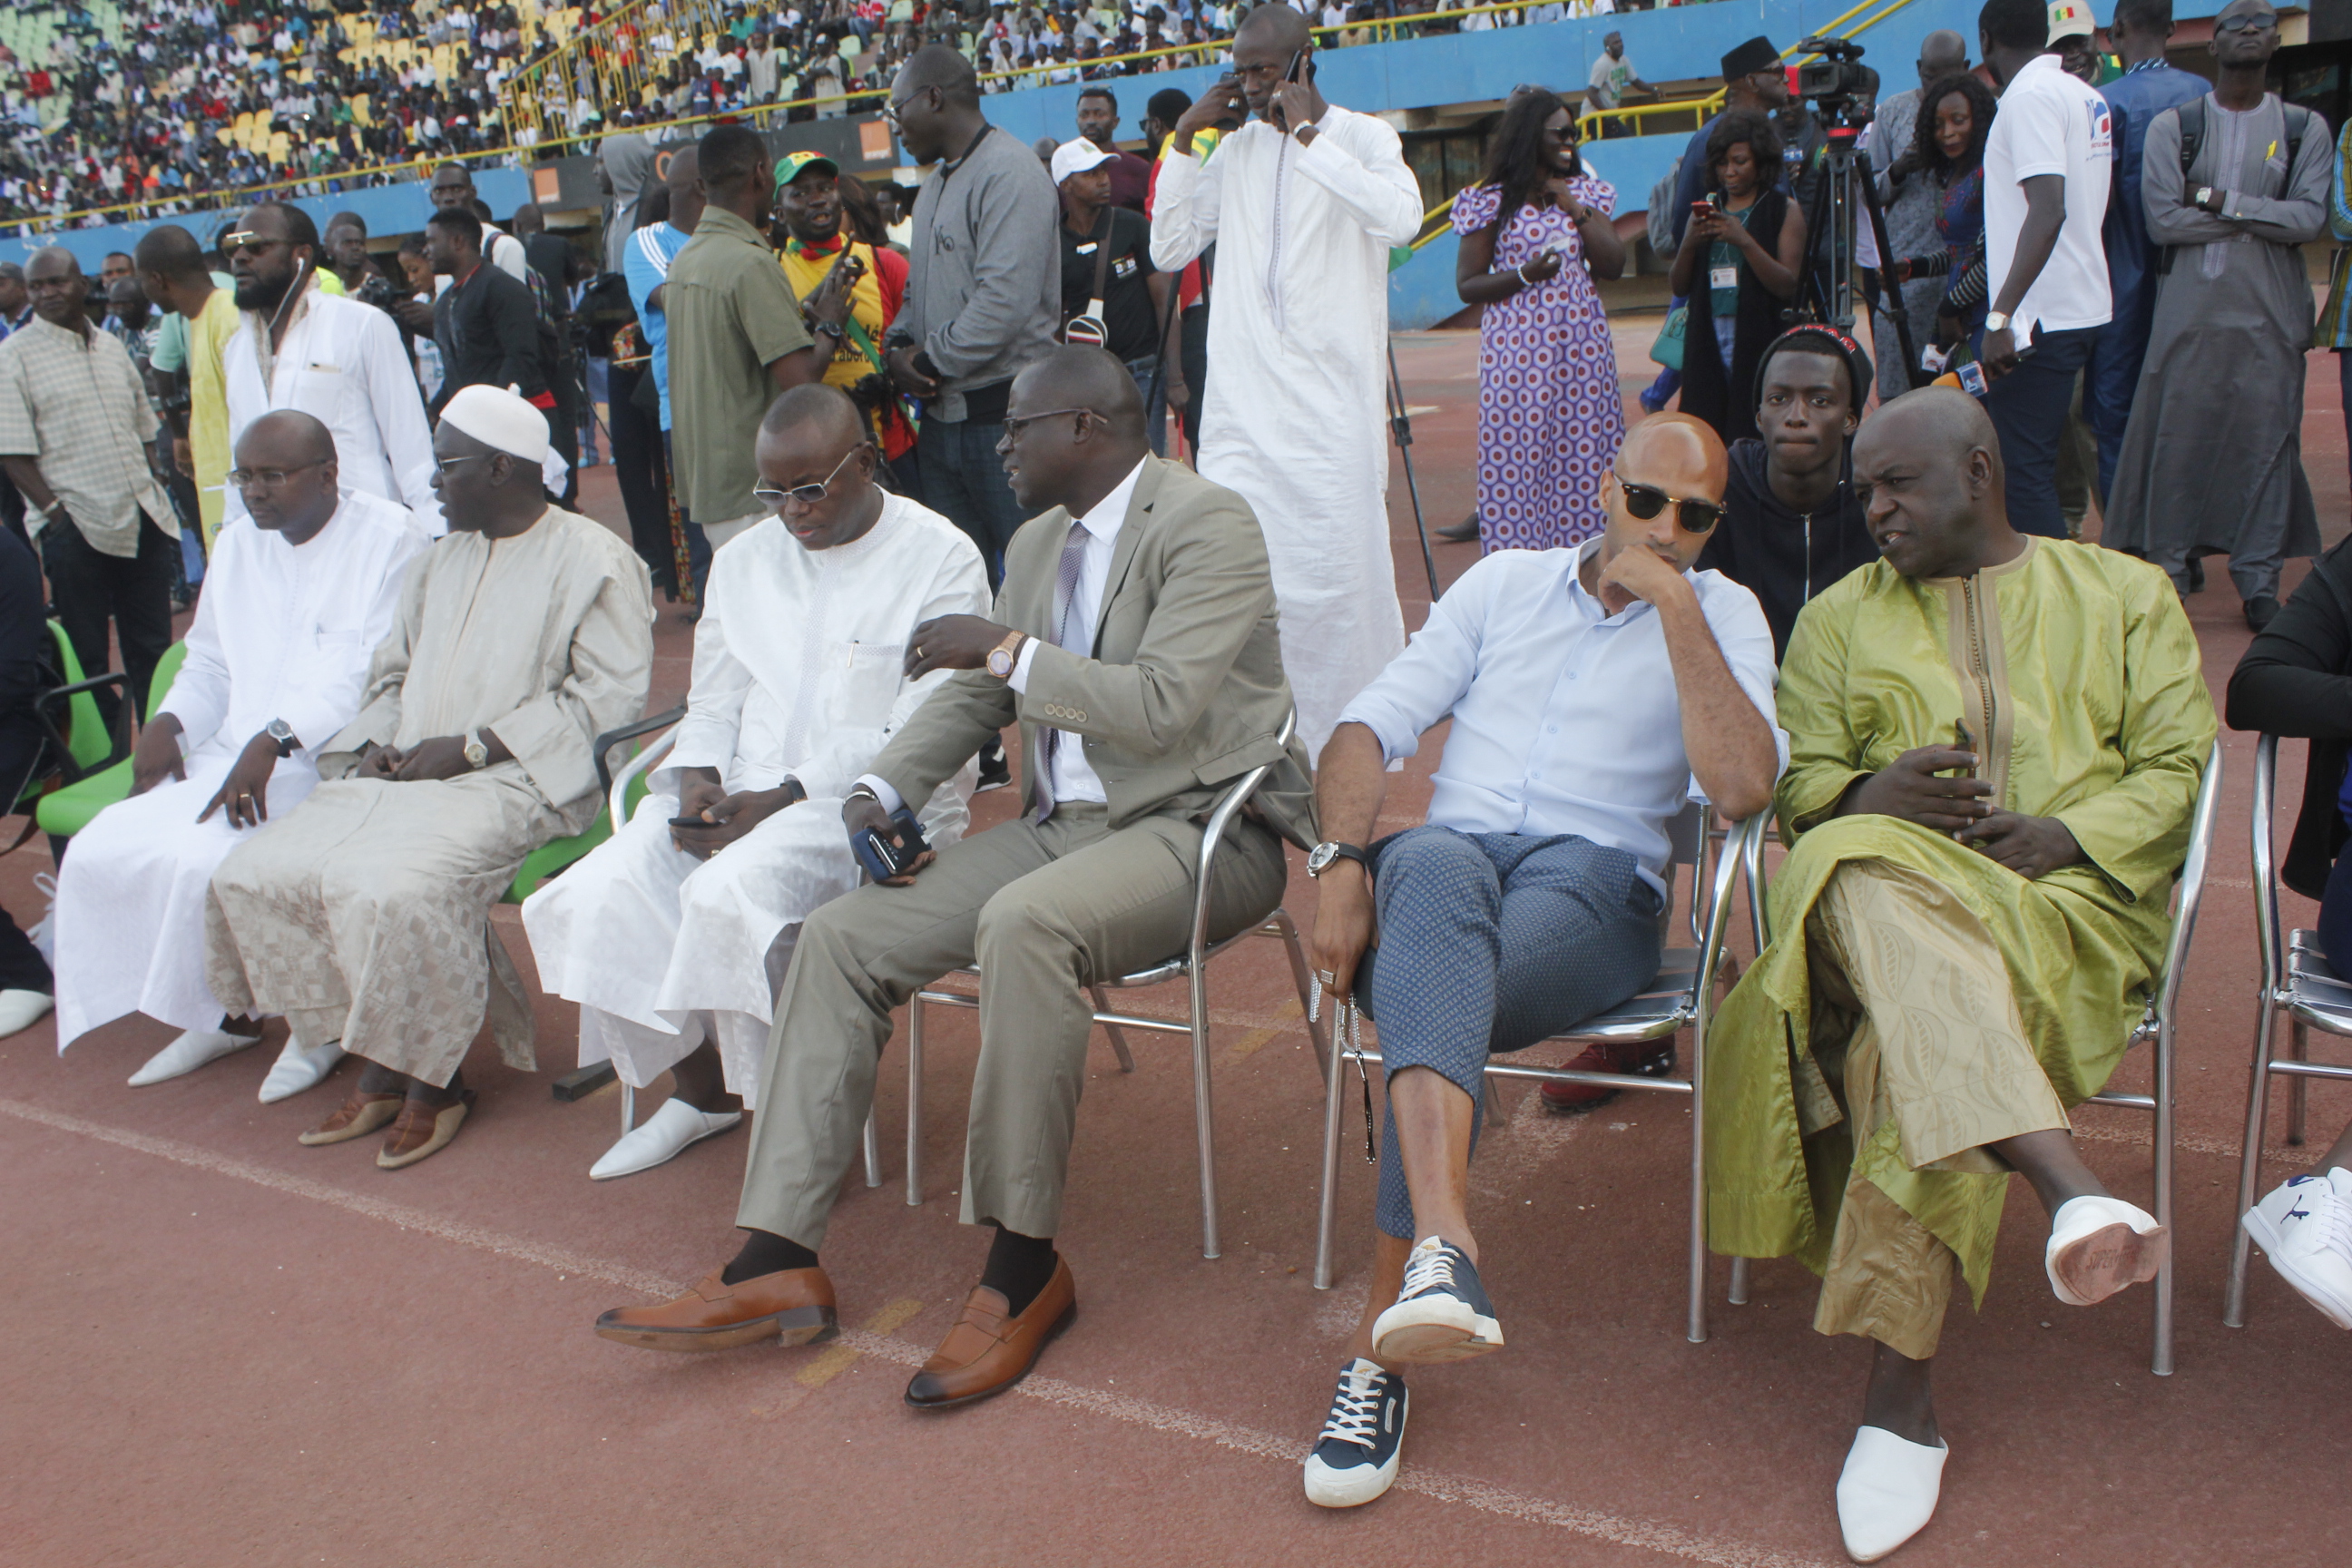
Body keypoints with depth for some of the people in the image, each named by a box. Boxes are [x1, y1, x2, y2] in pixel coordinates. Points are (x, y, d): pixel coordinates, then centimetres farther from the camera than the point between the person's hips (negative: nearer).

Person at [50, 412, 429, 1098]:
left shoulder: (391, 538, -7)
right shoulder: (236, 544, 18)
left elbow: (384, 676, -17)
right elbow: (209, 664, 24)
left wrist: (276, 739, -26)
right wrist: (168, 722, 2)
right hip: (235, 752, 8)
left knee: (204, 856, -27)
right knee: (102, 851, -10)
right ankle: (218, 1012, 9)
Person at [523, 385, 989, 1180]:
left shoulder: (941, 560, -3)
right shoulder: (744, 560, 19)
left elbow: (920, 738, -11)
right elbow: (713, 705, 19)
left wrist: (782, 799, -18)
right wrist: (697, 780, -4)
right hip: (738, 791, 6)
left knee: (729, 892, -33)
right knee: (601, 893, -18)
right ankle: (700, 1087, 6)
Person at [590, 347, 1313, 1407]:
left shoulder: (1205, 524, -11)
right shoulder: (1038, 545, 15)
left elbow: (1161, 708, -23)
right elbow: (974, 696, 20)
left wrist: (1008, 650, -17)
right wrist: (882, 789, 4)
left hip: (1199, 825, -8)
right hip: (1062, 822, 8)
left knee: (1024, 923, -38)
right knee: (840, 937, -8)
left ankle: (1024, 1267, -24)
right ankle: (777, 1265, -7)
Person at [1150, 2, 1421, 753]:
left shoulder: (1361, 136, 1)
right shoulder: (1236, 149, 15)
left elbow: (1402, 217, -20)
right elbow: (1168, 248, 13)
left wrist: (1307, 134, -16)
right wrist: (1185, 138, 5)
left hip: (1332, 405, -4)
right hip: (1240, 408, 4)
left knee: (1340, 569, 1)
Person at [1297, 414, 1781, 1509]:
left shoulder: (1722, 613, 13)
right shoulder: (1505, 581, 20)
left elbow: (1742, 789, -8)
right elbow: (1369, 727, 11)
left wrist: (1673, 608, -7)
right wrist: (1342, 865, -8)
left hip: (1596, 882, -1)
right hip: (1451, 853, 2)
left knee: (1429, 986, -35)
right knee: (1436, 868, -39)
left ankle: (1381, 1339, -30)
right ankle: (1443, 1246, -57)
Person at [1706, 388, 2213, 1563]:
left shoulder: (2124, 595, 21)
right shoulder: (1840, 616, 25)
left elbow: (2178, 768, 10)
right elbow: (1799, 780, 15)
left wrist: (2067, 834, -9)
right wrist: (1870, 796, -8)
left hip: (2075, 898, -1)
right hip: (1886, 876, 2)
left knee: (1918, 1034, -35)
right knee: (1870, 887, -39)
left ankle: (1899, 1387, -33)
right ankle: (2067, 1187, -51)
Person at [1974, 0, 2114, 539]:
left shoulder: (2030, 96, -14)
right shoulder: (2087, 95, 15)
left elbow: (2048, 211, -25)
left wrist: (2001, 317, -29)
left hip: (2040, 317, -10)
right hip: (2084, 306, 10)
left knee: (2021, 469, -9)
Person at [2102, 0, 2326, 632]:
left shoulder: (2305, 128, 7)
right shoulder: (2173, 126, 4)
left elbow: (2310, 219, -5)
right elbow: (2162, 219, -8)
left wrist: (2218, 200, -11)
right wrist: (2261, 215, -8)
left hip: (2270, 316, 1)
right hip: (2188, 312, -1)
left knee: (2267, 441, 2)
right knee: (2176, 441, -1)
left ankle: (2259, 581, 10)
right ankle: (2166, 573, 10)